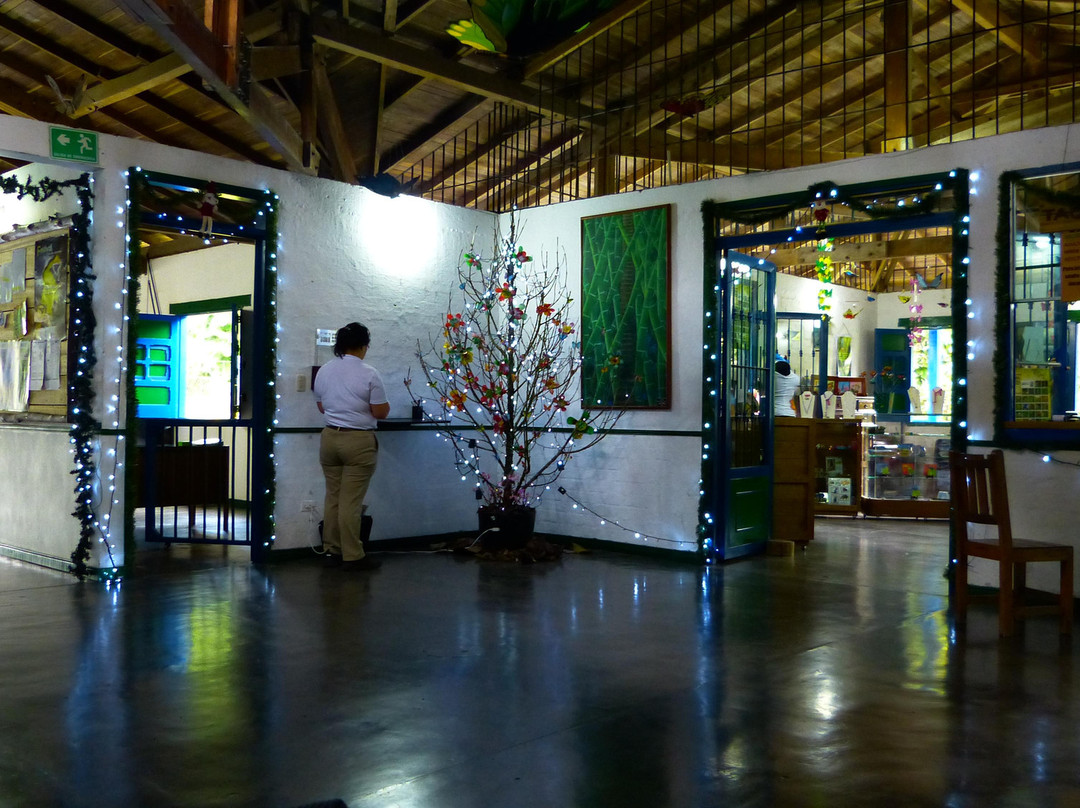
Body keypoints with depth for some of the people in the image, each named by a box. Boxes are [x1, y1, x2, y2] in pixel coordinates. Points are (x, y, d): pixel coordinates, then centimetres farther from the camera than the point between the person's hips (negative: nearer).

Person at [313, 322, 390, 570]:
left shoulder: (323, 371, 6)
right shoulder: (368, 373, -11)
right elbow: (381, 412, -10)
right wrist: (383, 404, 11)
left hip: (329, 438, 6)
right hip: (359, 441, -6)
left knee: (332, 497, 12)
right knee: (351, 501, -3)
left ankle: (332, 550, 19)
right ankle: (352, 556, 3)